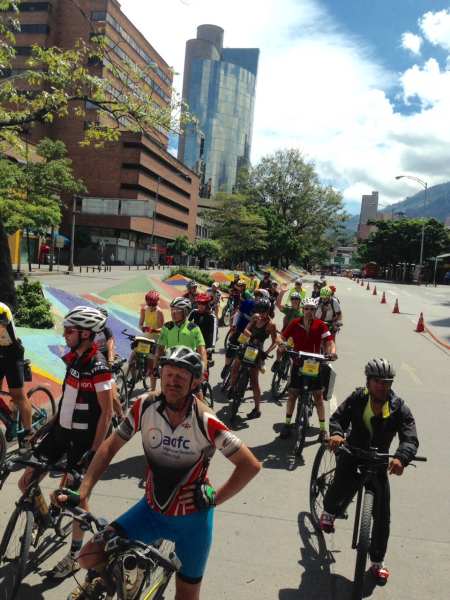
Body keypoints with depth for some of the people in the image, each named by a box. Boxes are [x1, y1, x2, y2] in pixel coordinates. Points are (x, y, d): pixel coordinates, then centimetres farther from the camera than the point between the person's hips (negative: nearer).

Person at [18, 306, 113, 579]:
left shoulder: (98, 366, -22)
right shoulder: (74, 359, 4)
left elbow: (107, 412, -20)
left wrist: (93, 452, -20)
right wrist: (46, 427, 17)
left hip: (83, 439, -8)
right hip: (62, 430, 8)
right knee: (26, 483, 8)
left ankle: (75, 556, 27)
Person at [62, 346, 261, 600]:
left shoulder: (206, 422, -24)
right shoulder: (145, 407, -16)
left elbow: (251, 465, -19)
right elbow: (110, 447, -6)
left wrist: (214, 499, -17)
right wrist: (83, 492, -12)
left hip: (192, 519, -2)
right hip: (152, 509, 2)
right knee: (90, 556, -11)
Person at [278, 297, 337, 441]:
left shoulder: (321, 325, -7)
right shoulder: (295, 323, -6)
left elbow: (329, 342, -11)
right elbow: (282, 337, -4)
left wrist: (332, 352, -30)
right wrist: (282, 346, -24)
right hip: (298, 363, 1)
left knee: (318, 396, 6)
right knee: (292, 394, 7)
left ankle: (322, 428, 16)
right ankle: (287, 424, 21)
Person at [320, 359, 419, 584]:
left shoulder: (400, 409, -13)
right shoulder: (357, 399, -11)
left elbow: (410, 439, -23)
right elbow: (338, 417, -15)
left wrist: (401, 458, -43)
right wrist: (336, 433, -38)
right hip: (352, 457, -1)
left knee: (382, 515, 2)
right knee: (342, 489, -17)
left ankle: (377, 562, 25)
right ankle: (328, 511, 24)